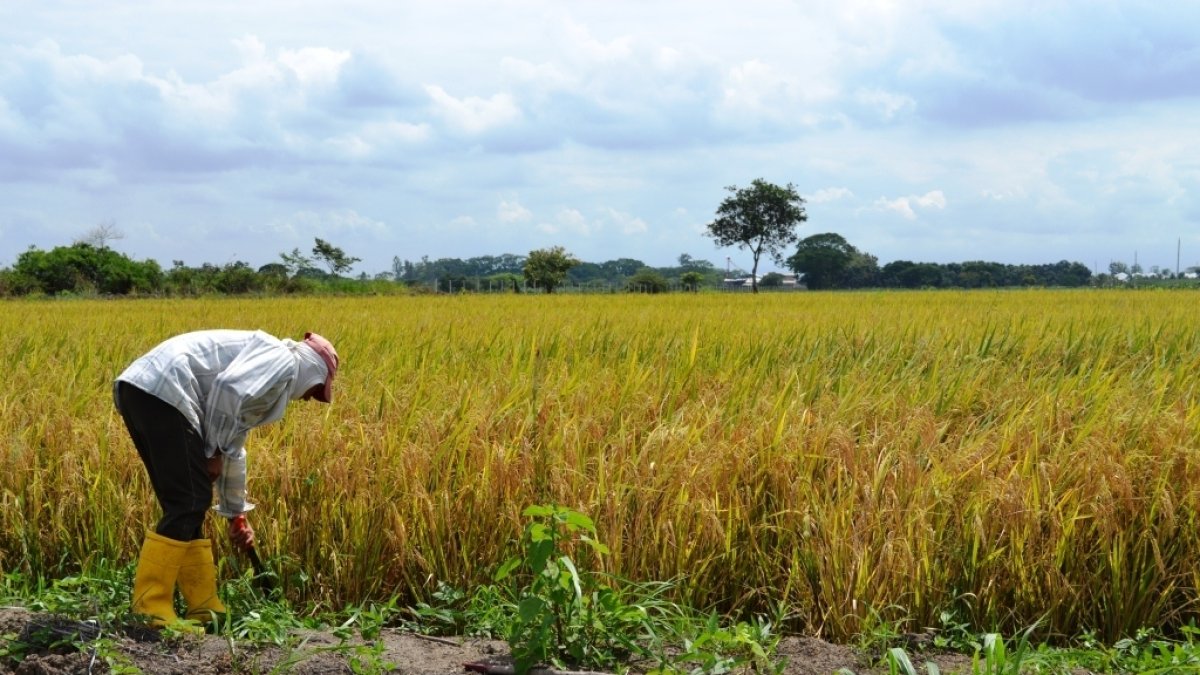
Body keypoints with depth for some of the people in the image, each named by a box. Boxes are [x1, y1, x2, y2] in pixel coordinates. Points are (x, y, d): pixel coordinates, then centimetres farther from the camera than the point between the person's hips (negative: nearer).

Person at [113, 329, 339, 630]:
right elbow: (227, 389, -15)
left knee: (186, 505, 14)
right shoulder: (281, 359, 3)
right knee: (188, 504, -6)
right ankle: (150, 610, -5)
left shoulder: (269, 378, 31)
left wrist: (237, 514, 44)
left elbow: (233, 448, 38)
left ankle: (205, 608, 19)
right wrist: (213, 453, -4)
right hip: (162, 392, -10)